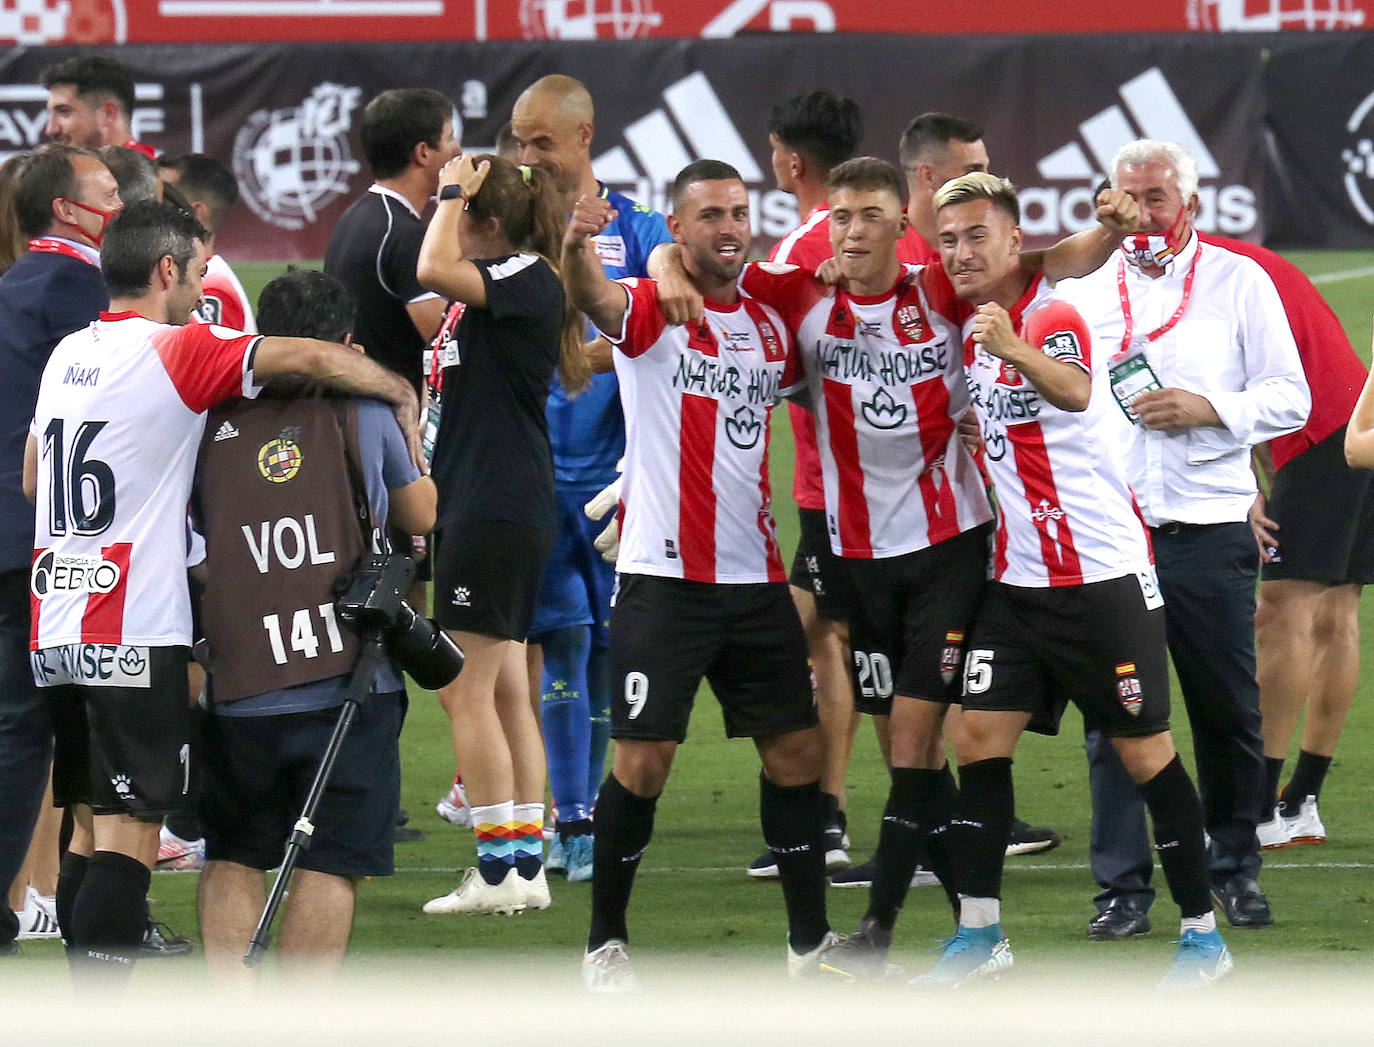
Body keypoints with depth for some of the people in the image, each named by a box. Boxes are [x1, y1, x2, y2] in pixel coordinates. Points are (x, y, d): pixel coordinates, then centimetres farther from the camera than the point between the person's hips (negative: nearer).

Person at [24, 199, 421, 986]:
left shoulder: (66, 356, 14)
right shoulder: (174, 352, -9)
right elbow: (315, 358, -14)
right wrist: (403, 394, 3)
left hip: (55, 630, 8)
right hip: (134, 633, -8)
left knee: (93, 828, 13)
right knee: (129, 837, -8)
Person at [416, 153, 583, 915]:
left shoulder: (528, 280, -13)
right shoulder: (506, 288, 15)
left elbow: (434, 269, -29)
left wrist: (452, 192, -15)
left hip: (496, 512, -10)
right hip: (500, 510, 10)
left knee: (465, 690, -8)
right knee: (504, 692, 11)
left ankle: (498, 868, -7)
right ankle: (525, 861, 12)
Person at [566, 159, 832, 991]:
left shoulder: (771, 325, 11)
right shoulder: (653, 311, -6)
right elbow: (595, 299, -28)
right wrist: (577, 245, -49)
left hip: (757, 577, 5)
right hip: (665, 576, -5)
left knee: (796, 749, 6)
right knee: (644, 758, -7)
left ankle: (811, 939, 16)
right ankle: (606, 943, 6)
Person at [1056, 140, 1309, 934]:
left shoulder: (1238, 282, 5)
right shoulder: (1084, 292, 12)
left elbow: (1290, 398, 2)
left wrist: (1208, 409, -12)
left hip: (1210, 533, -2)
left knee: (1229, 711, 4)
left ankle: (1236, 868, 19)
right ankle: (1122, 885, 2)